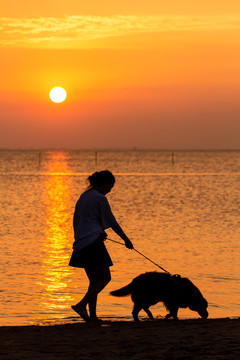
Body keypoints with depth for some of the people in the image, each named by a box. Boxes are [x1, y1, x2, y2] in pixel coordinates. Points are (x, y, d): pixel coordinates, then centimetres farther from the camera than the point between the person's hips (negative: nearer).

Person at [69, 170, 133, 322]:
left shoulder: (83, 197, 17)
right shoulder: (100, 198, -7)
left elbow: (76, 221, 22)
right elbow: (112, 222, -3)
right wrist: (126, 240, 7)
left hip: (81, 244, 9)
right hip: (93, 242, -9)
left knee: (95, 280, 10)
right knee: (105, 277, -4)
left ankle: (93, 316, 4)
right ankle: (82, 304, -16)